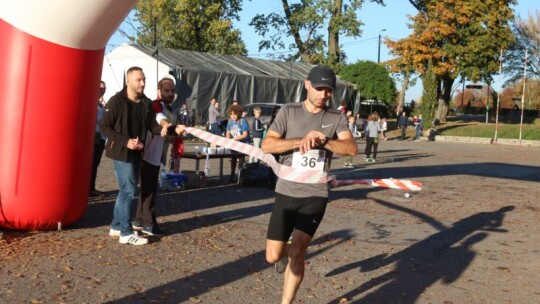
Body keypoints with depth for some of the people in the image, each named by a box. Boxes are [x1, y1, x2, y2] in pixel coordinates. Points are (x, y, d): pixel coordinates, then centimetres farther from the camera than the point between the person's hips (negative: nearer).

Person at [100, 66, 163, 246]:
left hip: (137, 153, 7)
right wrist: (125, 141, -20)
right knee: (129, 191, -8)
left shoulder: (146, 103, 7)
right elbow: (105, 127, -12)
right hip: (121, 152, -7)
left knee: (127, 190, 14)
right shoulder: (116, 101, -12)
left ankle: (116, 226, 26)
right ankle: (126, 233, 1)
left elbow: (152, 125, 5)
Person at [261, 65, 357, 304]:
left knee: (297, 252, -11)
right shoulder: (289, 112, -1)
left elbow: (351, 148, -14)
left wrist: (322, 141, -29)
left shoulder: (336, 118, 1)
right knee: (273, 256, 2)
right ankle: (284, 252, 40)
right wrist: (301, 141, -23)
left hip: (315, 195, -1)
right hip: (286, 193, 1)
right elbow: (267, 145, -10)